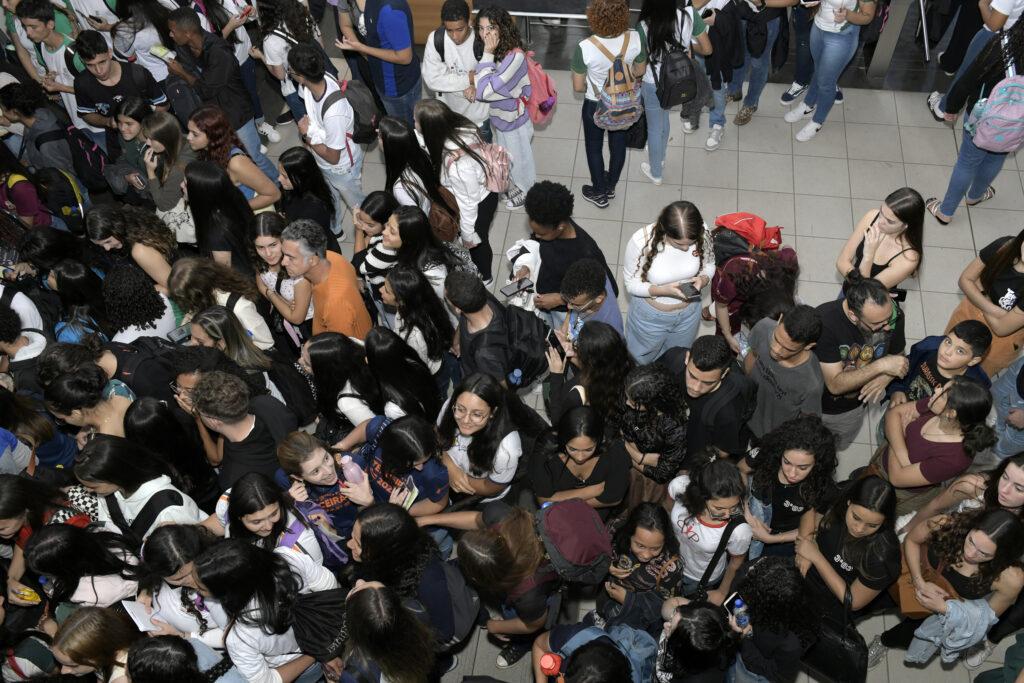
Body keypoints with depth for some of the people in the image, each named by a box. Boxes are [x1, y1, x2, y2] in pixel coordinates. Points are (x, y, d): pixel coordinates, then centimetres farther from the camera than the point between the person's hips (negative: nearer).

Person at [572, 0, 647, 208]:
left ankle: (599, 193, 41)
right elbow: (640, 71, -5)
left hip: (596, 105, -3)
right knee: (618, 144, 27)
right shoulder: (635, 39, -24)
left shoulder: (585, 48, -32)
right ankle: (611, 186, 50)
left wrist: (591, 88, 3)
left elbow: (578, 86, -19)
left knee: (594, 147, 23)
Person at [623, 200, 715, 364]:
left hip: (688, 313, 3)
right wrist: (663, 290, -38)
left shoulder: (702, 234, -26)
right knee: (642, 361, 28)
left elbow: (709, 264, -4)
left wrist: (703, 279, -28)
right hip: (650, 316, -3)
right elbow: (631, 283, -21)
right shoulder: (641, 241, -36)